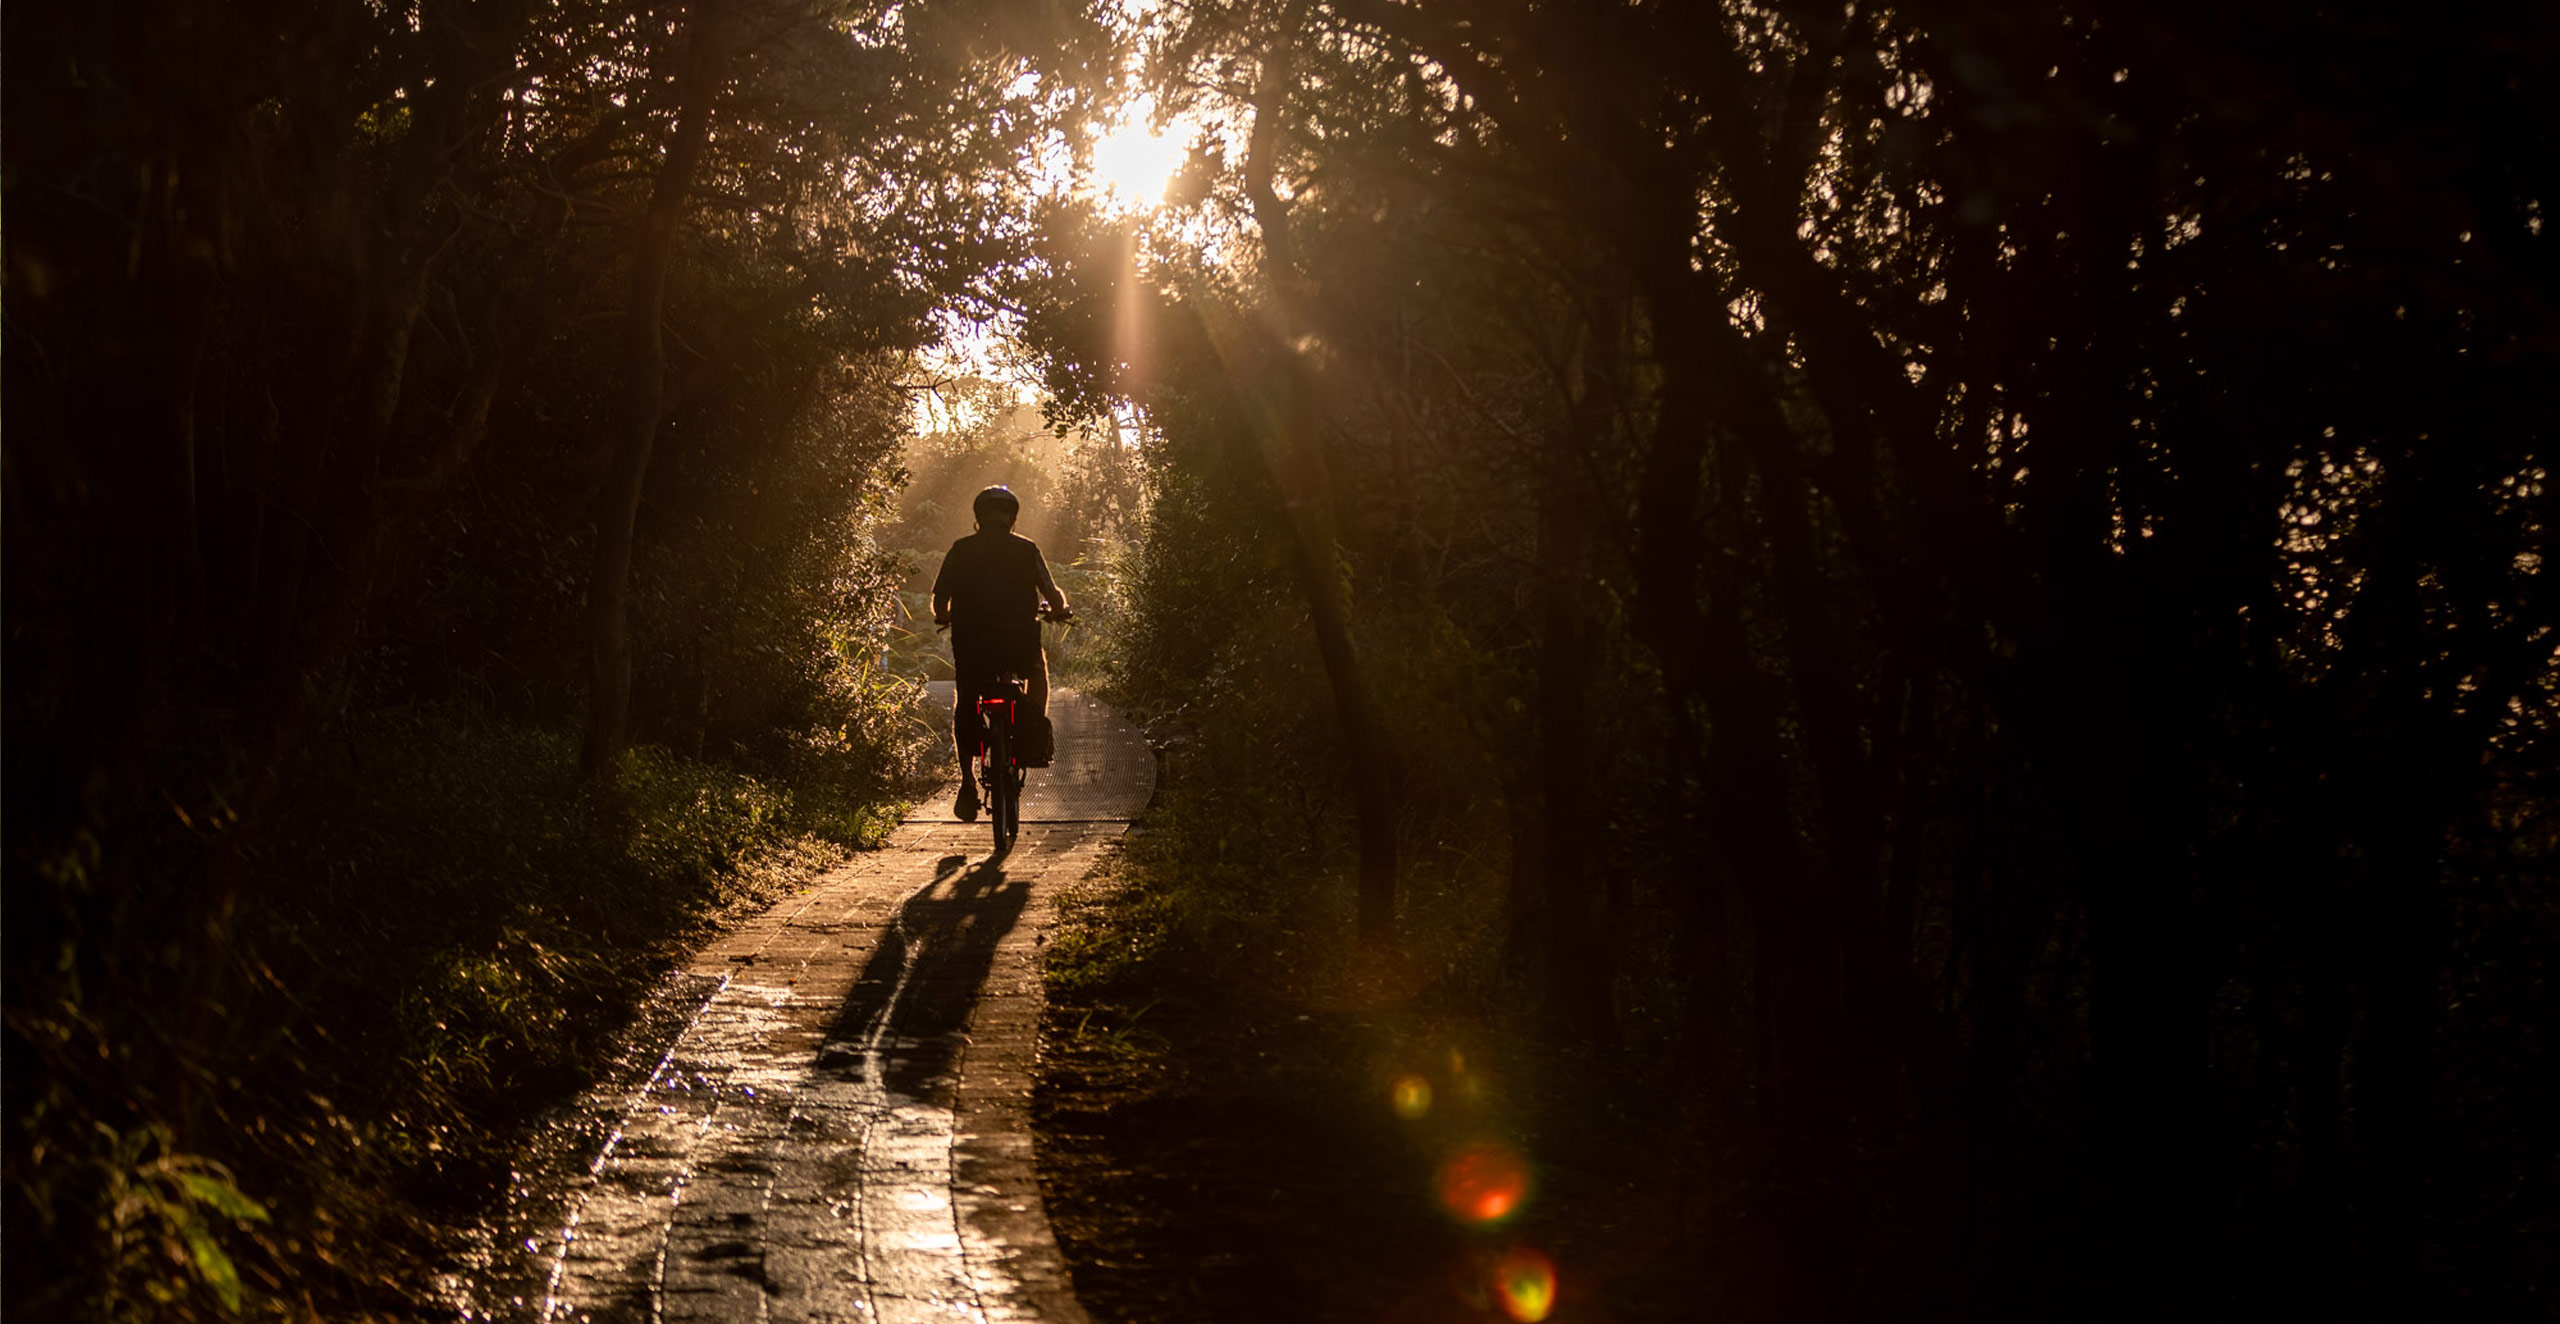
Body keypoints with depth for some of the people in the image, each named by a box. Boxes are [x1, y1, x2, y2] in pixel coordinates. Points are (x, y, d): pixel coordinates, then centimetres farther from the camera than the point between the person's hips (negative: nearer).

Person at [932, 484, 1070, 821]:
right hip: (1019, 642, 0)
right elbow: (1053, 596, -1)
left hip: (970, 644, 0)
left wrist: (944, 617, 23)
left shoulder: (961, 550, 4)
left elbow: (940, 600, 1)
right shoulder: (1027, 549, 3)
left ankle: (968, 781, 7)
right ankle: (1036, 738, 19)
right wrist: (1059, 610, 22)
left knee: (965, 708, 18)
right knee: (1037, 669, 32)